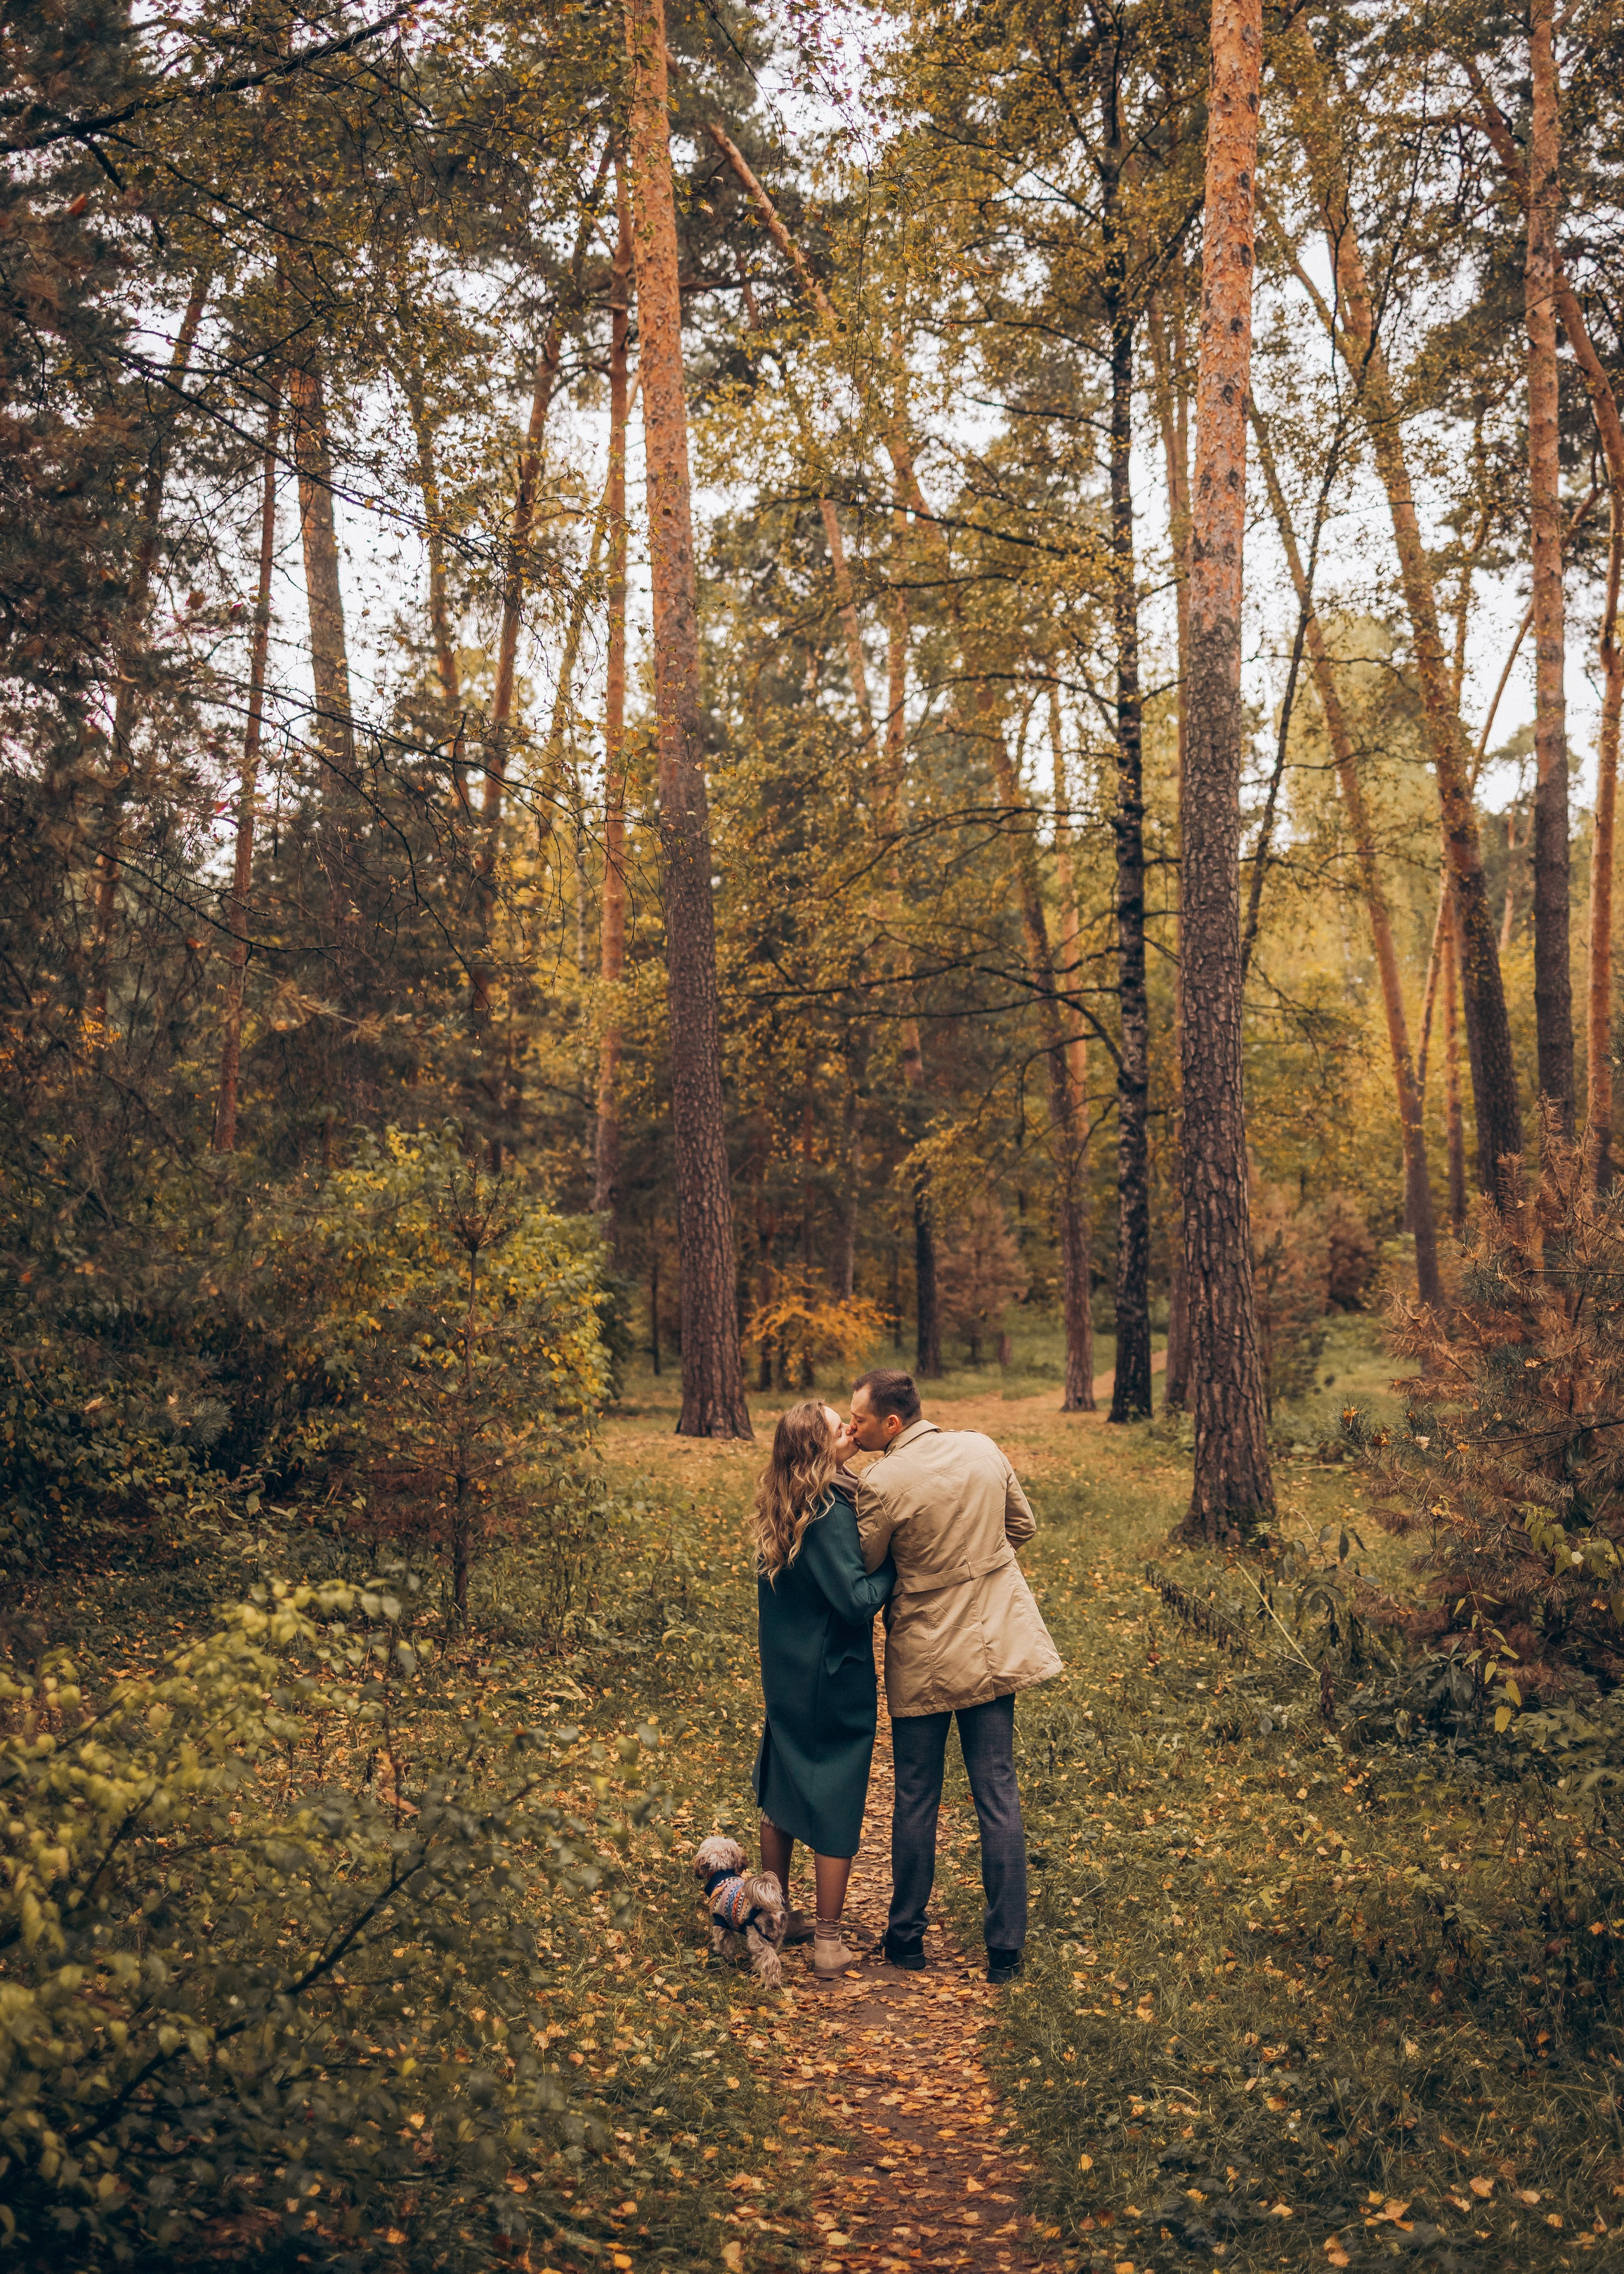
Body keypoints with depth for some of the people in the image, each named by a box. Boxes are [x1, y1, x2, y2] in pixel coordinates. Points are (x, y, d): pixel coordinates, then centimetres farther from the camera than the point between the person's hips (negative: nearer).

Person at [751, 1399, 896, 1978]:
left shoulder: (778, 1508, 2)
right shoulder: (830, 1514, -24)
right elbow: (857, 1600, -26)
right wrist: (893, 1558, -13)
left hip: (783, 1675, 8)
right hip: (834, 1681, -8)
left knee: (780, 1796, 19)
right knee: (835, 1801, 5)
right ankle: (828, 1941, 13)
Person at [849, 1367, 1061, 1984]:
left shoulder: (883, 1483, -20)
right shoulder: (982, 1449, -3)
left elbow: (864, 1576, -9)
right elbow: (1022, 1527, 11)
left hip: (922, 1657, -4)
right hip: (992, 1644, 4)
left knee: (916, 1801, 11)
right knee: (998, 1796, 9)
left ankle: (906, 1936, 25)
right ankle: (1005, 1947, 15)